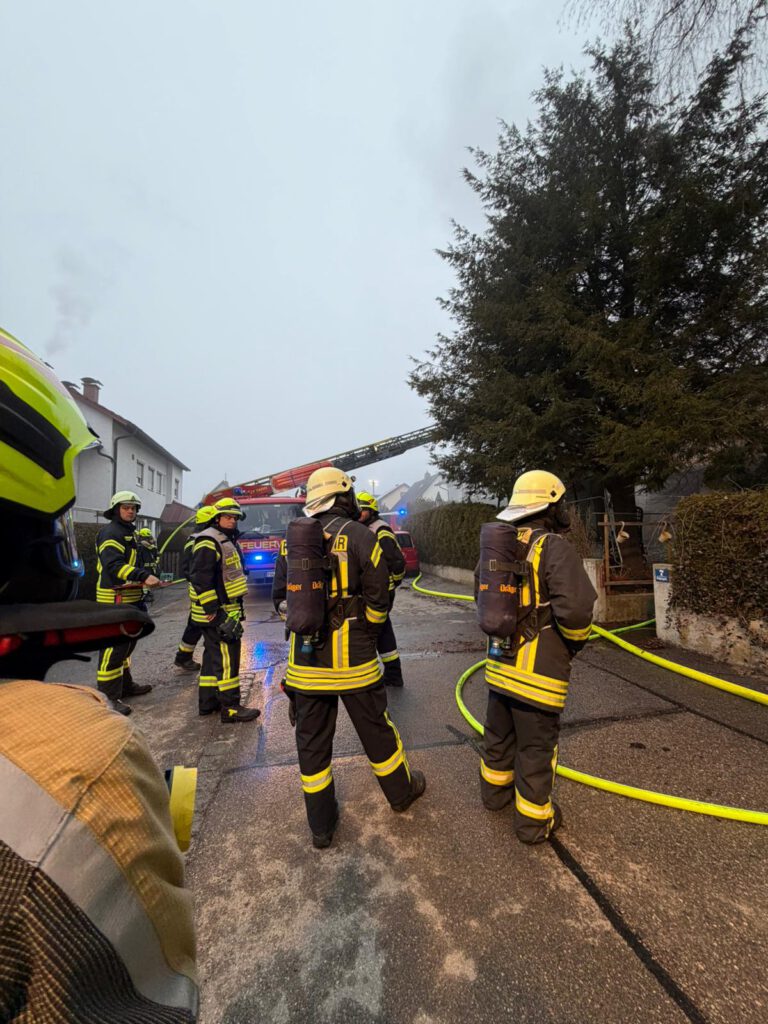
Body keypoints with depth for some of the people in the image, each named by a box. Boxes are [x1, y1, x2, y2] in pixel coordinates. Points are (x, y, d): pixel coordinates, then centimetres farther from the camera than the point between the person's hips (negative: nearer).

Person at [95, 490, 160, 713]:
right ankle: (108, 697, 1)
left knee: (127, 643, 20)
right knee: (114, 647, -7)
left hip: (129, 598, 11)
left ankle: (124, 684, 34)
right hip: (115, 599, -11)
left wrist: (143, 580, 28)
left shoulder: (129, 532, 18)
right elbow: (113, 565, -29)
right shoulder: (110, 533, -15)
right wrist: (144, 576, -38)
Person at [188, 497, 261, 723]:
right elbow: (200, 578, -23)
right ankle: (230, 708, 1)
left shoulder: (227, 541, 18)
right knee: (226, 658, -6)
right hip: (217, 612, -11)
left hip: (227, 609, 11)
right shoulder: (208, 543, -15)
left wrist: (236, 607, 23)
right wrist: (211, 609, -23)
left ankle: (207, 702, 27)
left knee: (213, 655, 16)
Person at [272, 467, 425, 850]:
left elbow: (281, 599, 8)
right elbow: (378, 599, -10)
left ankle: (321, 825, 33)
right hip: (352, 659, -3)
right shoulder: (360, 536, -12)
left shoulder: (292, 543, 3)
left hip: (305, 660, 4)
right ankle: (401, 791, 41)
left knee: (312, 742, 17)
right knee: (376, 730, 18)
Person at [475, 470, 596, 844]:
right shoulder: (555, 547, -19)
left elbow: (481, 592, 13)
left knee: (499, 735, 25)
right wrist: (577, 639, -5)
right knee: (536, 747, 13)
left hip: (500, 662, 7)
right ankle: (533, 820, 33)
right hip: (538, 670, -7)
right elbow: (575, 607, -26)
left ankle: (495, 790, 47)